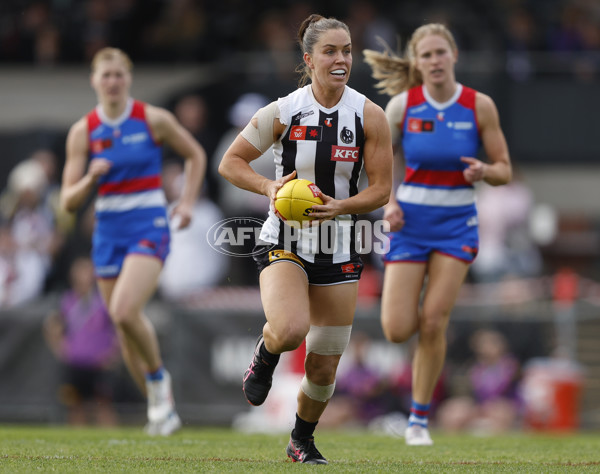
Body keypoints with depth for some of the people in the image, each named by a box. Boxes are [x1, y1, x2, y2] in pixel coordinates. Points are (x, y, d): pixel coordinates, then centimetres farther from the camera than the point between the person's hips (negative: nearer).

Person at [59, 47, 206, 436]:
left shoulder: (154, 120, -4)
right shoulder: (83, 131, 1)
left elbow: (196, 156, 12)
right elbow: (69, 201, 1)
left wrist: (187, 203, 1)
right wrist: (91, 178, -19)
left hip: (150, 227, -4)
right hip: (108, 231, 4)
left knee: (124, 311, -24)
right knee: (125, 329, 6)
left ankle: (158, 377, 1)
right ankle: (162, 408, 23)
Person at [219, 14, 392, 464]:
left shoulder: (370, 116, -4)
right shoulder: (282, 113, -8)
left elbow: (382, 189, 0)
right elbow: (231, 162, 2)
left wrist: (341, 206, -19)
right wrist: (269, 187, -16)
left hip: (339, 247, 2)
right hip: (284, 242, -2)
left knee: (324, 367, 5)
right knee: (291, 330, -31)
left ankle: (303, 439, 33)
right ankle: (265, 355, 7)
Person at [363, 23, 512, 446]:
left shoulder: (480, 106, -6)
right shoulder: (402, 104, -6)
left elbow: (504, 171, 0)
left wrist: (483, 171, -23)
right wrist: (388, 201, -12)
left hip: (457, 222, 0)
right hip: (410, 220, 0)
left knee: (433, 324, -8)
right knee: (397, 330, -7)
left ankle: (420, 419, 6)